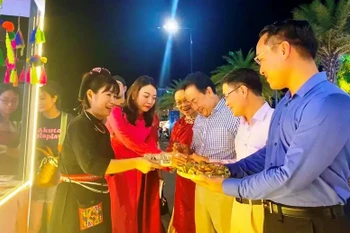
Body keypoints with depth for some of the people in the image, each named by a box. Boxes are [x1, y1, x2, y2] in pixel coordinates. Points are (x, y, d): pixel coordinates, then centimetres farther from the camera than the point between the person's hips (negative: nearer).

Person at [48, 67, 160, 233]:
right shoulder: (80, 125, -16)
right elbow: (92, 164, -29)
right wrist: (135, 163, -24)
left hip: (97, 199, 8)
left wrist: (142, 160, 0)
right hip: (77, 201, -8)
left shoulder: (101, 127, 10)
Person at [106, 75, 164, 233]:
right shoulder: (117, 113, -6)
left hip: (145, 175, 4)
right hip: (121, 173, -4)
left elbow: (151, 145, -4)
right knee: (124, 218, 4)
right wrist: (162, 156, -31)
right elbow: (130, 141, -22)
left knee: (147, 217, 9)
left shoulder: (152, 119, 10)